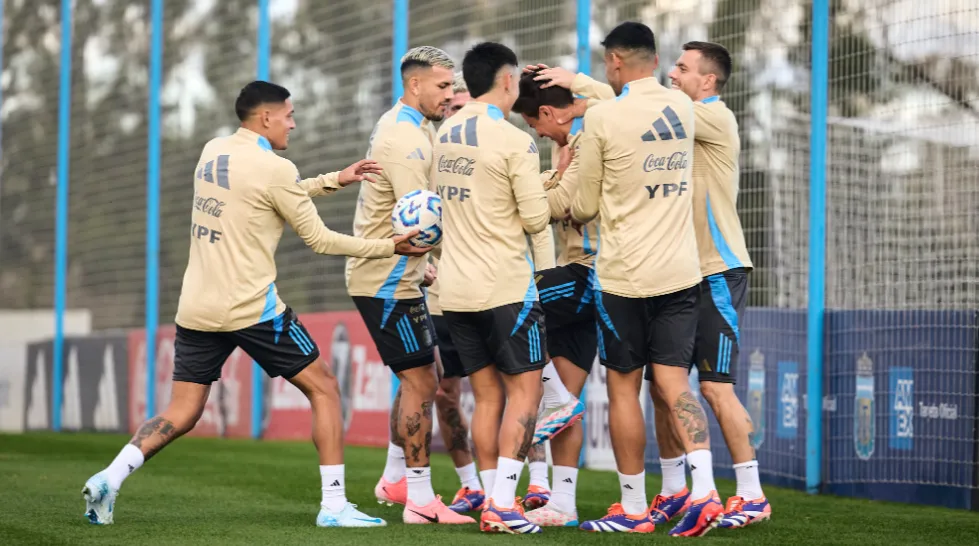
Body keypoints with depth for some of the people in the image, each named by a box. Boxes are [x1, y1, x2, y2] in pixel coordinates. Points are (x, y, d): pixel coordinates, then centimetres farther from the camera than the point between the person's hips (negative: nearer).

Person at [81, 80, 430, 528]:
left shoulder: (212, 153, 11)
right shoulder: (273, 168, -11)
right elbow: (318, 239, -4)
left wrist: (334, 180, 25)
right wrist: (388, 247, 4)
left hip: (195, 309, 7)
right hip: (251, 308, -7)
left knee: (181, 413, 11)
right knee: (323, 388, 6)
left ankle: (109, 478, -8)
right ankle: (333, 504, 2)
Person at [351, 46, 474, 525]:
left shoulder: (404, 126, 13)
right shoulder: (404, 139, -20)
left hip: (395, 275, 10)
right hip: (387, 282, -10)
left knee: (420, 380, 17)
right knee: (420, 382, -7)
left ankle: (395, 479, 27)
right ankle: (420, 502, -4)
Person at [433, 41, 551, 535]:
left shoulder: (444, 135, 10)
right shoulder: (515, 141, -12)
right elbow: (536, 219, -11)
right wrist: (551, 188, 8)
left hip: (456, 289, 7)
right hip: (504, 287, -6)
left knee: (487, 396, 11)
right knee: (524, 390, 0)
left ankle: (493, 503, 9)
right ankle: (503, 506, -8)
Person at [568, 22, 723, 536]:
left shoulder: (601, 117, -10)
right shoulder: (683, 107, 6)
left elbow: (585, 206, -1)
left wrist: (564, 209, 21)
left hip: (624, 274, -4)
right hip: (680, 271, 5)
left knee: (623, 387, 6)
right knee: (673, 382, 5)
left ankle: (633, 508, 11)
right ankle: (704, 490, -12)